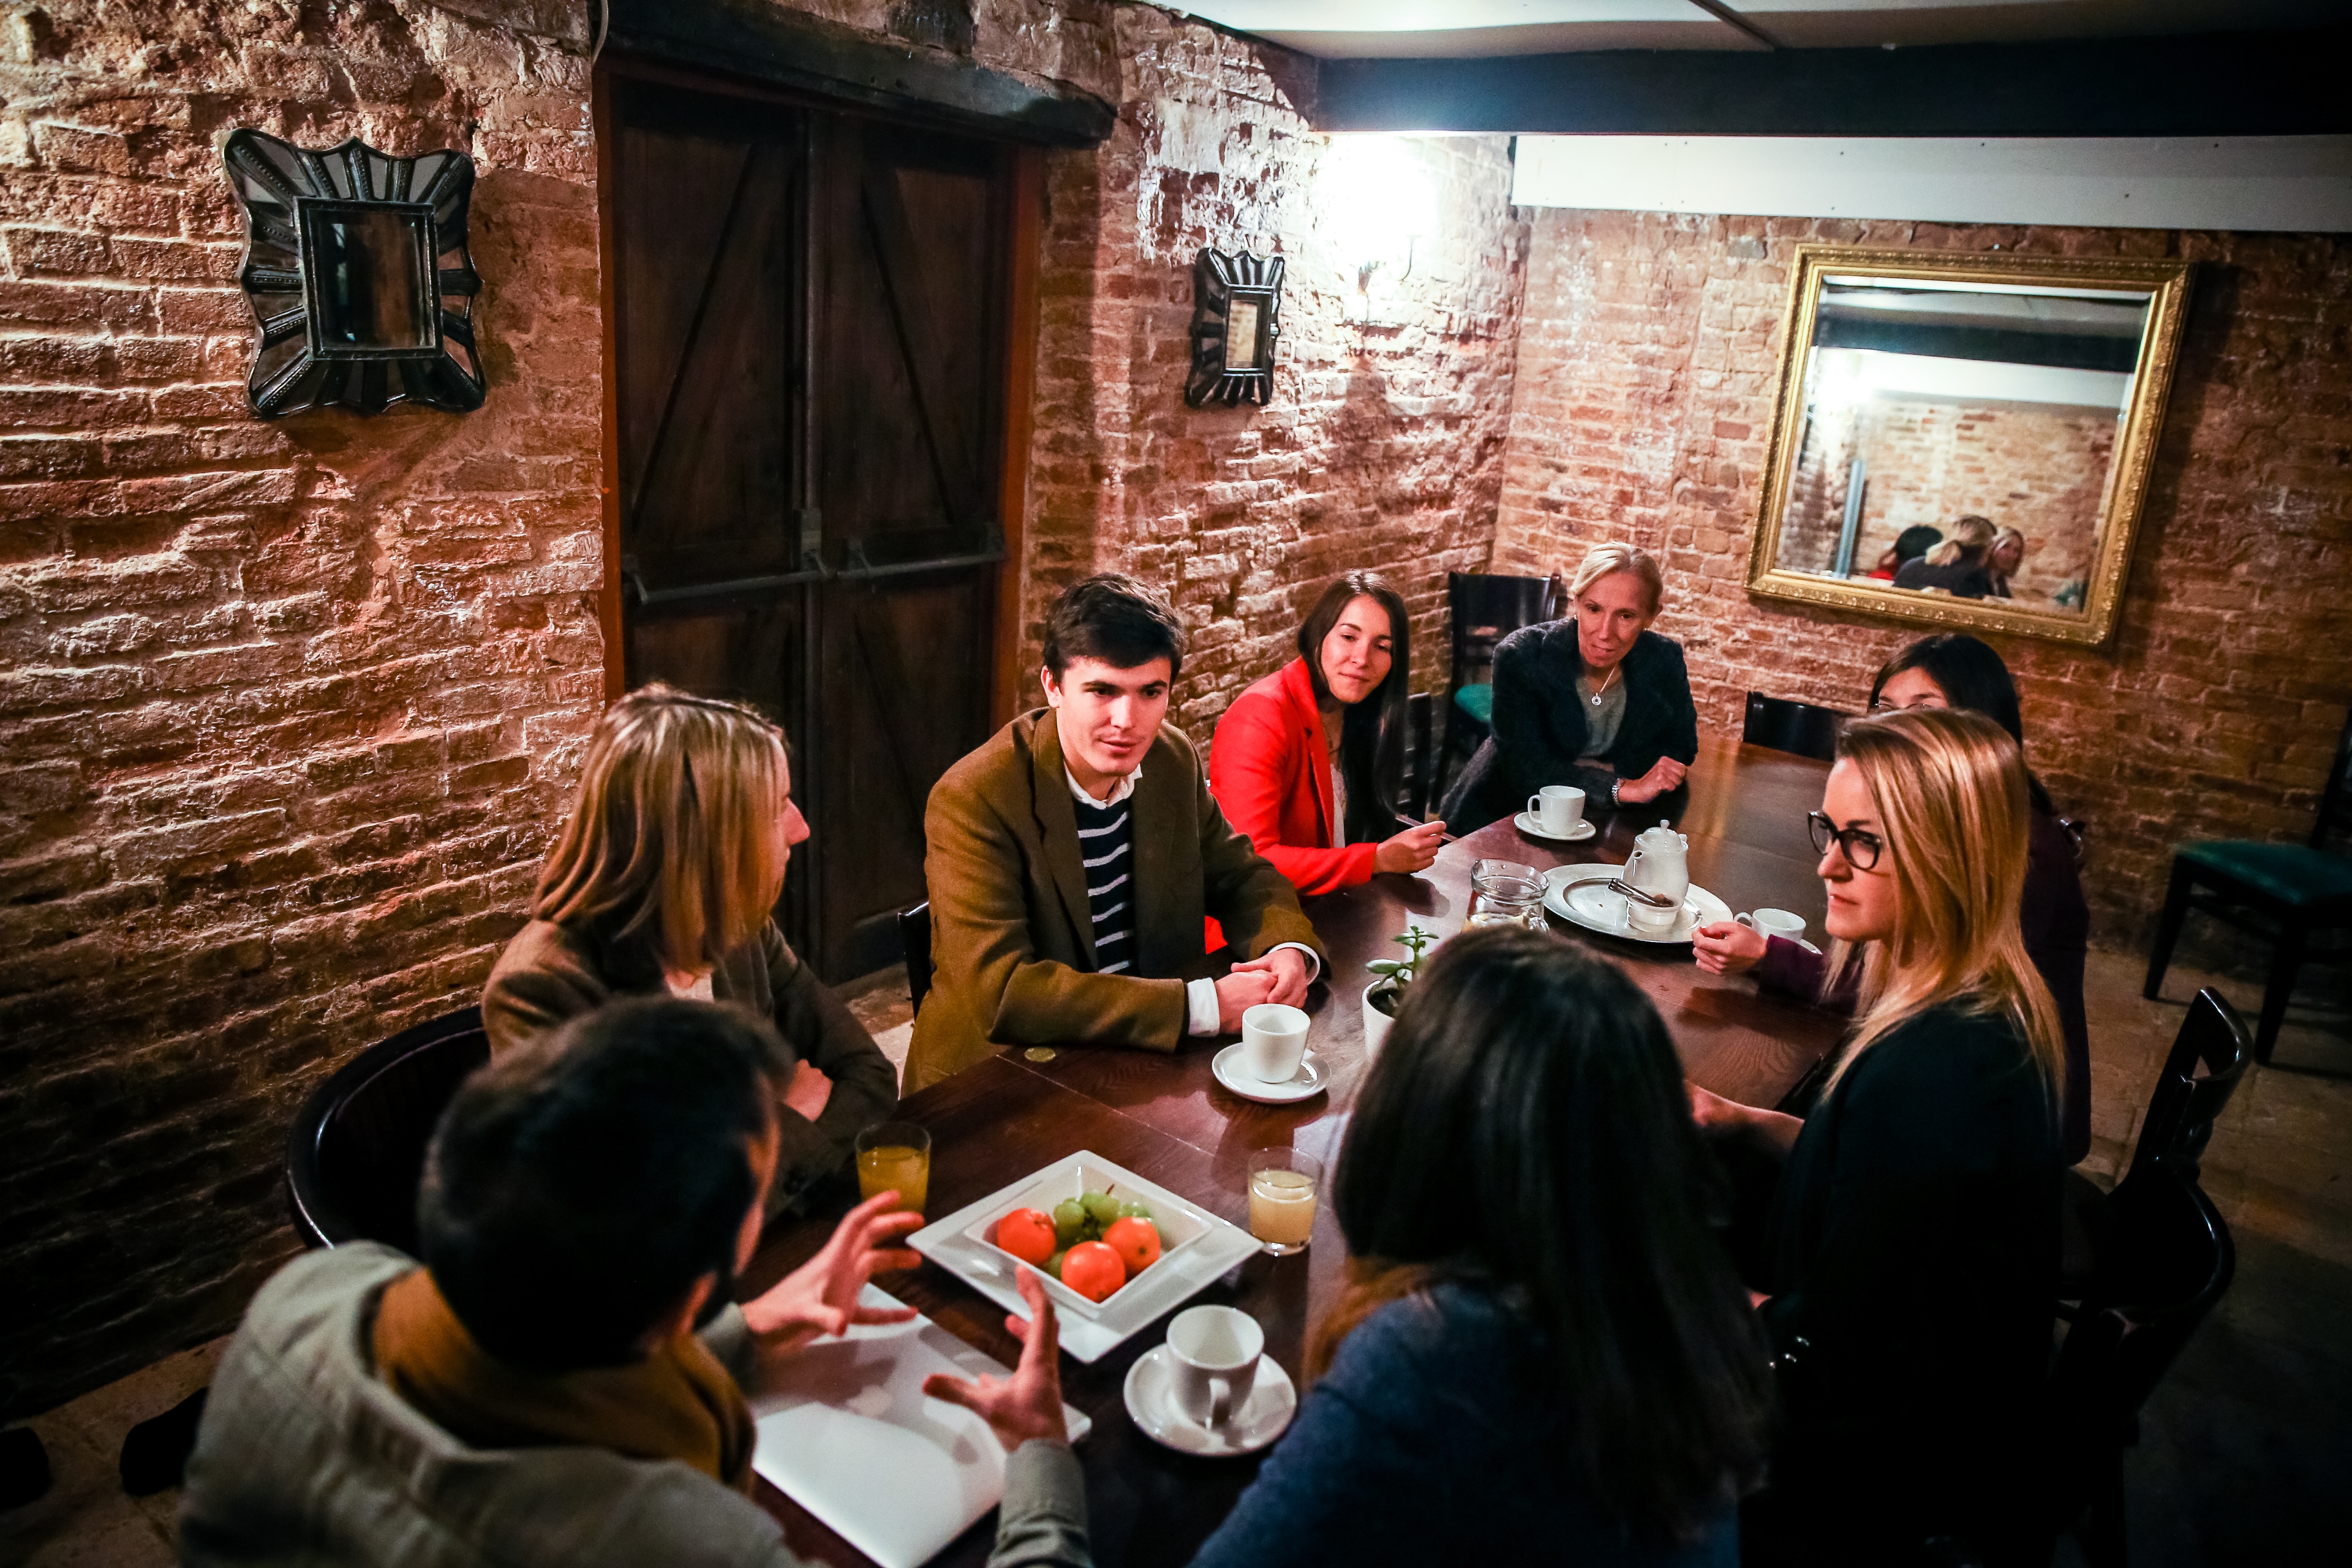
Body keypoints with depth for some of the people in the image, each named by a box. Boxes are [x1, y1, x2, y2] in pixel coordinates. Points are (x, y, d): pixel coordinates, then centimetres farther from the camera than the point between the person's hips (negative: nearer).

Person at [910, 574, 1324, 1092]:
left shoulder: (1174, 758, 0)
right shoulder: (971, 801, -20)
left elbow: (1240, 875, 12)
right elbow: (1000, 991, -27)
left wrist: (1292, 950, -12)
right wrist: (1205, 1006, -28)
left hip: (1144, 1057, 7)